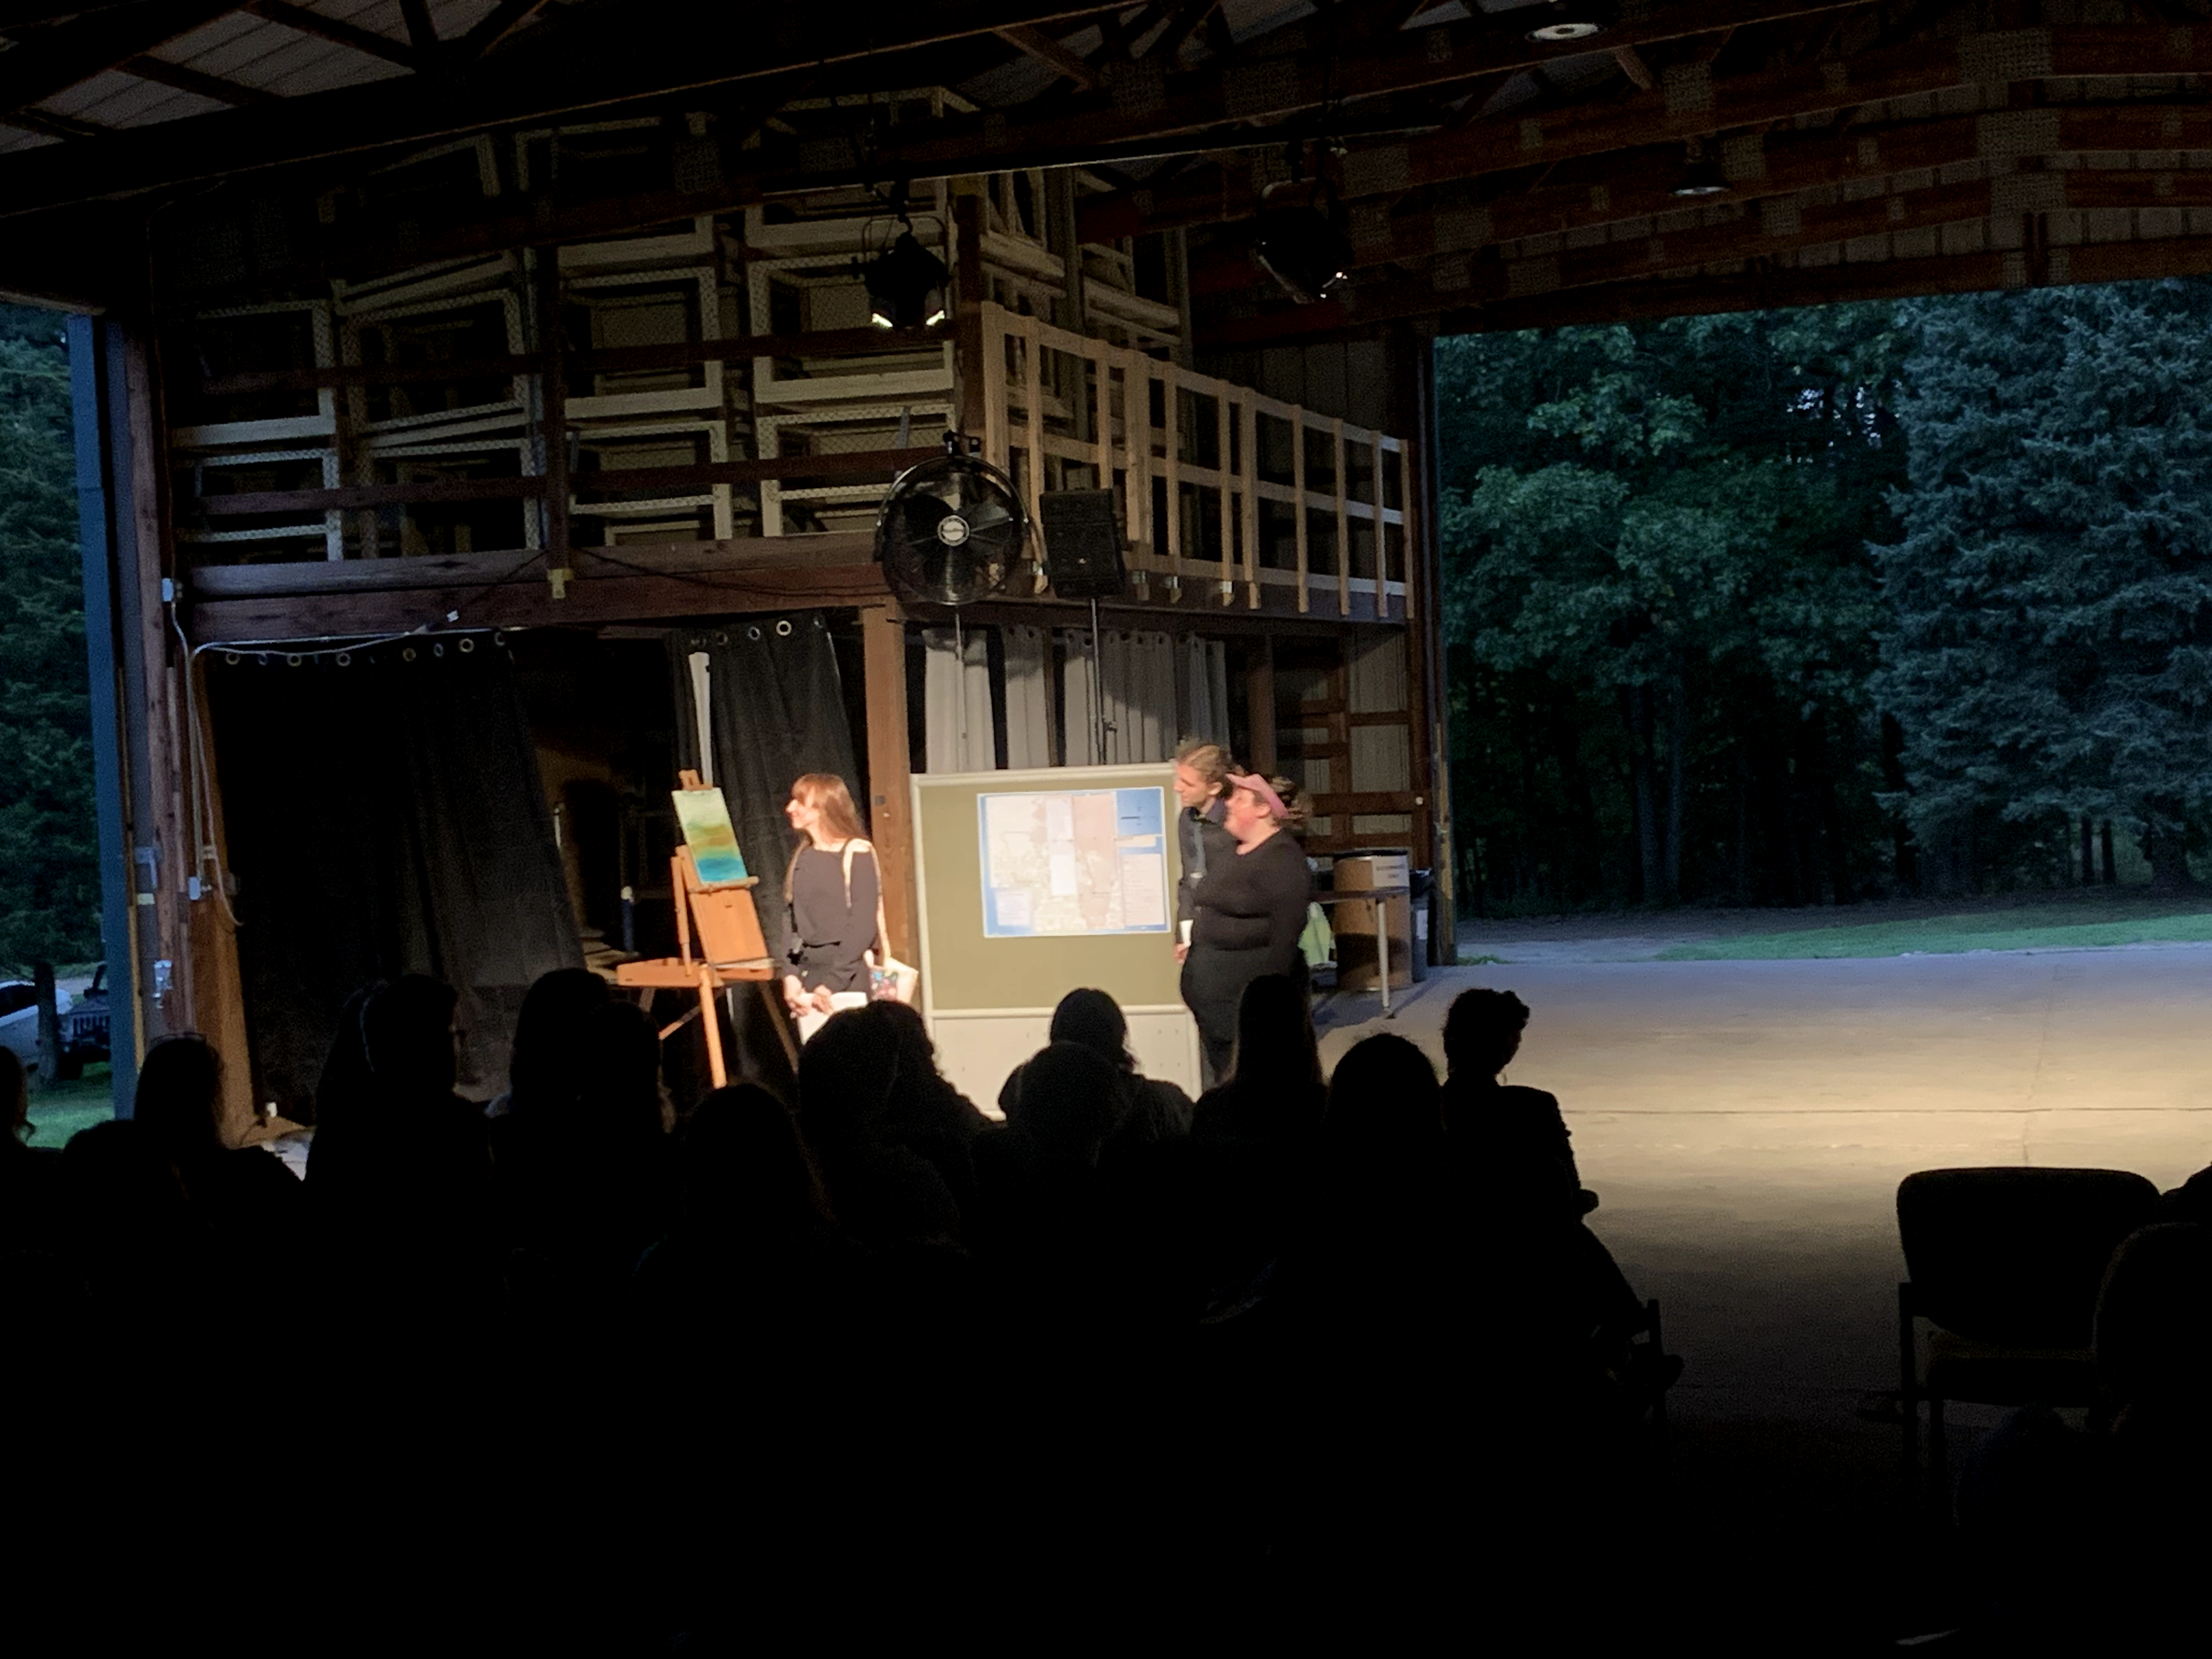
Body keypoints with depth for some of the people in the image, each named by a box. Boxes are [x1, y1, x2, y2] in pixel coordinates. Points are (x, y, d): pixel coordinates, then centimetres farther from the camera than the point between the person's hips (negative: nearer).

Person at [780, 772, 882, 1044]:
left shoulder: (856, 854, -4)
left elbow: (864, 927, -10)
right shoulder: (801, 859, 14)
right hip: (807, 981, 5)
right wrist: (790, 976, -2)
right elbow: (791, 923, 12)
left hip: (847, 984, -5)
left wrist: (833, 983, -14)